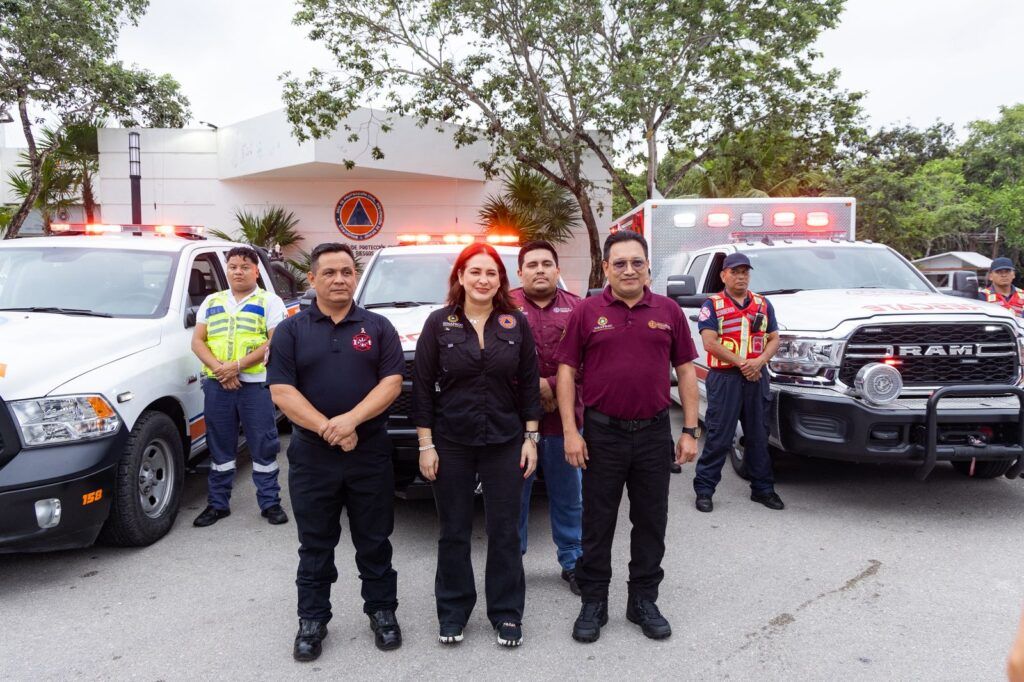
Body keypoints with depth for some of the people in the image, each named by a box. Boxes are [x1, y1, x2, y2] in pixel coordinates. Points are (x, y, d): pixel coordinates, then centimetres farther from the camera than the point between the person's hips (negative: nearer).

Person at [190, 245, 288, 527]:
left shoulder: (270, 302, 4)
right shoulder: (211, 302, 16)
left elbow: (274, 342, -8)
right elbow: (197, 341, 9)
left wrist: (237, 366, -16)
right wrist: (219, 368, -10)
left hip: (256, 384, -3)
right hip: (216, 385, 4)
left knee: (264, 446, 1)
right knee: (219, 446, 10)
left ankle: (270, 502, 11)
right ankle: (218, 503, 21)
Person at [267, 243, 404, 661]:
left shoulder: (378, 327, 4)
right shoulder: (291, 331, 3)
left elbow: (392, 382, -5)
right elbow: (281, 391, -6)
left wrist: (351, 419, -19)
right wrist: (327, 429, -16)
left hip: (370, 454, 0)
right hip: (311, 456, 0)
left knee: (374, 541, 11)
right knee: (315, 546, 12)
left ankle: (382, 611, 27)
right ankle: (312, 620, 26)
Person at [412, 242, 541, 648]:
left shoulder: (516, 324, 1)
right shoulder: (439, 324, -2)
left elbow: (529, 385, 4)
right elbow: (422, 387, -2)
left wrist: (530, 438, 0)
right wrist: (426, 444, -6)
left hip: (505, 443, 1)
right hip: (451, 444, 0)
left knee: (505, 531, 8)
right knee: (454, 532, 10)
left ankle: (507, 613, 23)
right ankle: (453, 612, 27)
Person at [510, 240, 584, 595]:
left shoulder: (577, 308, 7)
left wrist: (553, 386, -13)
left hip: (564, 419, 2)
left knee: (569, 496, 12)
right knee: (514, 496, 9)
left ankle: (573, 561, 27)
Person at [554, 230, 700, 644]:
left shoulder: (668, 311, 4)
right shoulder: (587, 311, -2)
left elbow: (686, 371, 6)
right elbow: (566, 371, -2)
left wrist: (690, 431, 2)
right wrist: (570, 431, -8)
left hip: (654, 433, 2)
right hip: (602, 434, -2)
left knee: (651, 521, 12)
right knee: (597, 523, 8)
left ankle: (644, 601, 29)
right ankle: (593, 603, 23)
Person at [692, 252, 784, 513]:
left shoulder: (763, 304, 14)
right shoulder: (712, 305, 0)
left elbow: (774, 339, 12)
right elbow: (710, 343, -10)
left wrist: (760, 361, -8)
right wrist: (741, 363, -15)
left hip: (757, 377, 4)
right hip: (724, 378, -4)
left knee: (758, 436, 12)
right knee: (719, 437, -3)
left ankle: (762, 487, 23)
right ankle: (704, 489, 6)